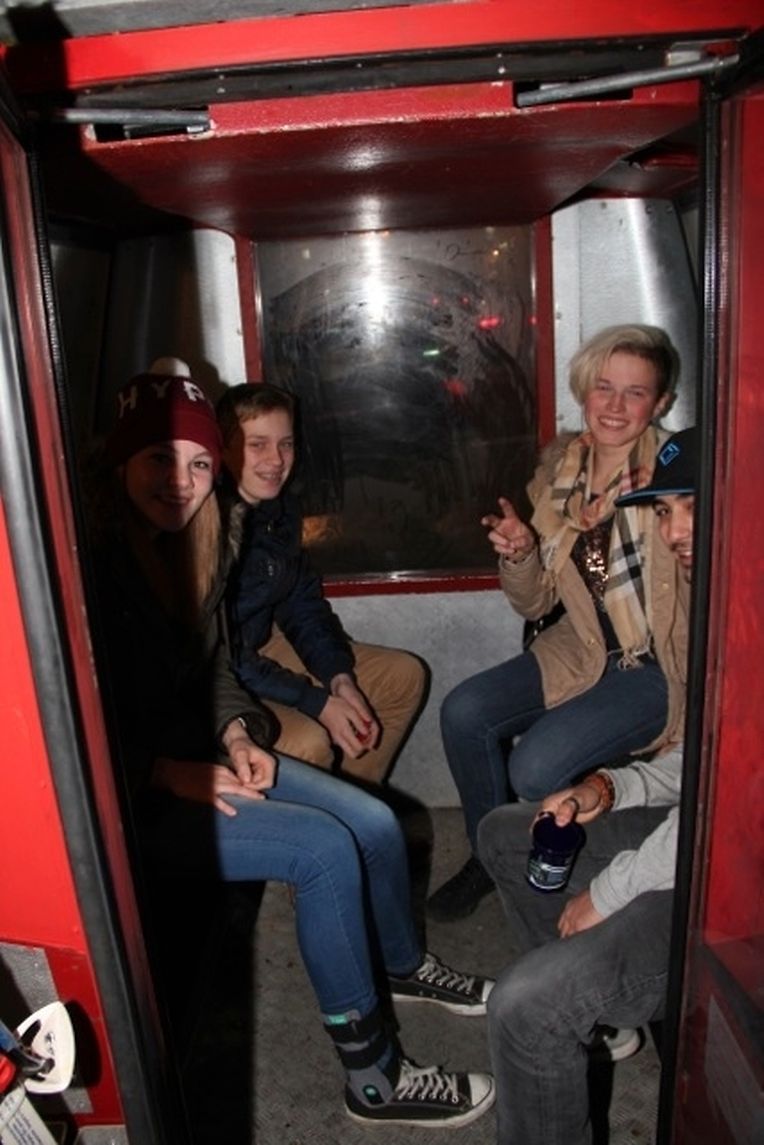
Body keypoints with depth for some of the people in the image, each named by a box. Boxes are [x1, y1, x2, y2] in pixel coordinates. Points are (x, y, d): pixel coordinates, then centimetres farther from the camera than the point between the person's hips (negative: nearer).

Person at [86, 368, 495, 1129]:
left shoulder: (194, 543, 2)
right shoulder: (94, 562, -22)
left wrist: (236, 735, -4)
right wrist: (173, 775, -20)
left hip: (199, 754, 8)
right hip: (130, 797, -7)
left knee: (375, 823, 0)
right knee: (325, 849, -21)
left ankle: (402, 967, 31)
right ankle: (373, 1080, -3)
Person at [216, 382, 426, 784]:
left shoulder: (280, 509, 0)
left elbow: (302, 605, 7)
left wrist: (340, 679, -7)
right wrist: (317, 703, -24)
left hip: (264, 646, 9)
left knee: (404, 676, 9)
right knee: (308, 741, -33)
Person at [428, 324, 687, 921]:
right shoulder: (557, 472, 2)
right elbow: (535, 604, 5)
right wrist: (519, 555, -14)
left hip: (662, 665, -5)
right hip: (582, 653, 5)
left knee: (536, 767, -21)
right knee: (464, 712, -13)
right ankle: (491, 855, 13)